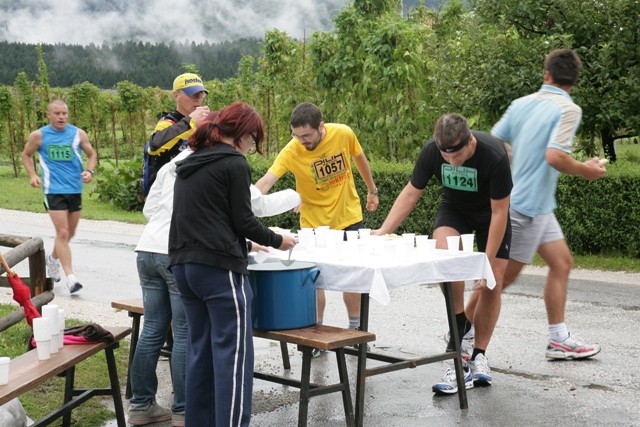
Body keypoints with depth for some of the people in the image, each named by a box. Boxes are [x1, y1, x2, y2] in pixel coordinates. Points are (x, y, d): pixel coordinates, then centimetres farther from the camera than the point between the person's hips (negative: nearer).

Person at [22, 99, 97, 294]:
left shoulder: (78, 134, 1)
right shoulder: (39, 135, -2)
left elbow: (91, 155, 11)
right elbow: (26, 155, 12)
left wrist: (89, 171, -9)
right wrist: (32, 175, -3)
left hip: (75, 189, 4)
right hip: (53, 189, -4)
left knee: (70, 233, 17)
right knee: (62, 233, -11)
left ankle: (53, 259, 45)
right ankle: (70, 278, -12)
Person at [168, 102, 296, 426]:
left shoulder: (188, 164, 18)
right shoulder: (233, 163, -7)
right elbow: (242, 219, -8)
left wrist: (241, 241, 30)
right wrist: (277, 240, 7)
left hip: (184, 264, 8)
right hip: (219, 267, -8)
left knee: (200, 350, 12)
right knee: (233, 353, -6)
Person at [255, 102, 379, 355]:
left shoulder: (344, 134, -17)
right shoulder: (291, 151, -24)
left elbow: (360, 159, 4)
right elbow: (266, 181, -36)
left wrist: (372, 191, 14)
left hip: (349, 217, 2)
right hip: (314, 223, -2)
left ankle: (355, 329, 28)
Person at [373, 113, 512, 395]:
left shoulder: (494, 156, -35)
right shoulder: (432, 151, -27)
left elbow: (499, 211, -27)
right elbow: (411, 193, -14)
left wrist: (488, 261, -27)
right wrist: (383, 231, -24)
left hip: (489, 215, -1)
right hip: (454, 209, 2)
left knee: (492, 283, -6)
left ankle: (478, 356, 9)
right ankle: (459, 320, -6)